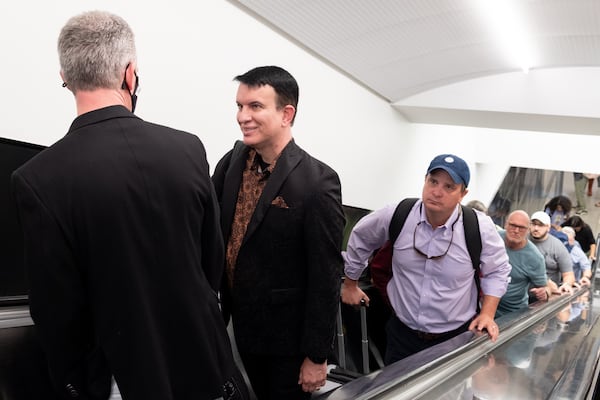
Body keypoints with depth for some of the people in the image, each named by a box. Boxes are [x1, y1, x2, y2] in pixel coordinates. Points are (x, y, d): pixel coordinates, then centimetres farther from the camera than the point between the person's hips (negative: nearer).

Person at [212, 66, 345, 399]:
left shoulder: (317, 181, -21)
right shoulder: (233, 160, -1)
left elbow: (325, 275, -18)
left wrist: (317, 355, -13)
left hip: (287, 337, -5)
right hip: (242, 325, 6)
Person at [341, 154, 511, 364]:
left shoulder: (481, 227, -15)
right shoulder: (395, 215, -13)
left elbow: (497, 271, 3)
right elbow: (360, 238, 6)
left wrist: (488, 314, -5)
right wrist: (350, 284, 15)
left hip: (457, 336, -1)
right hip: (402, 333, 1)